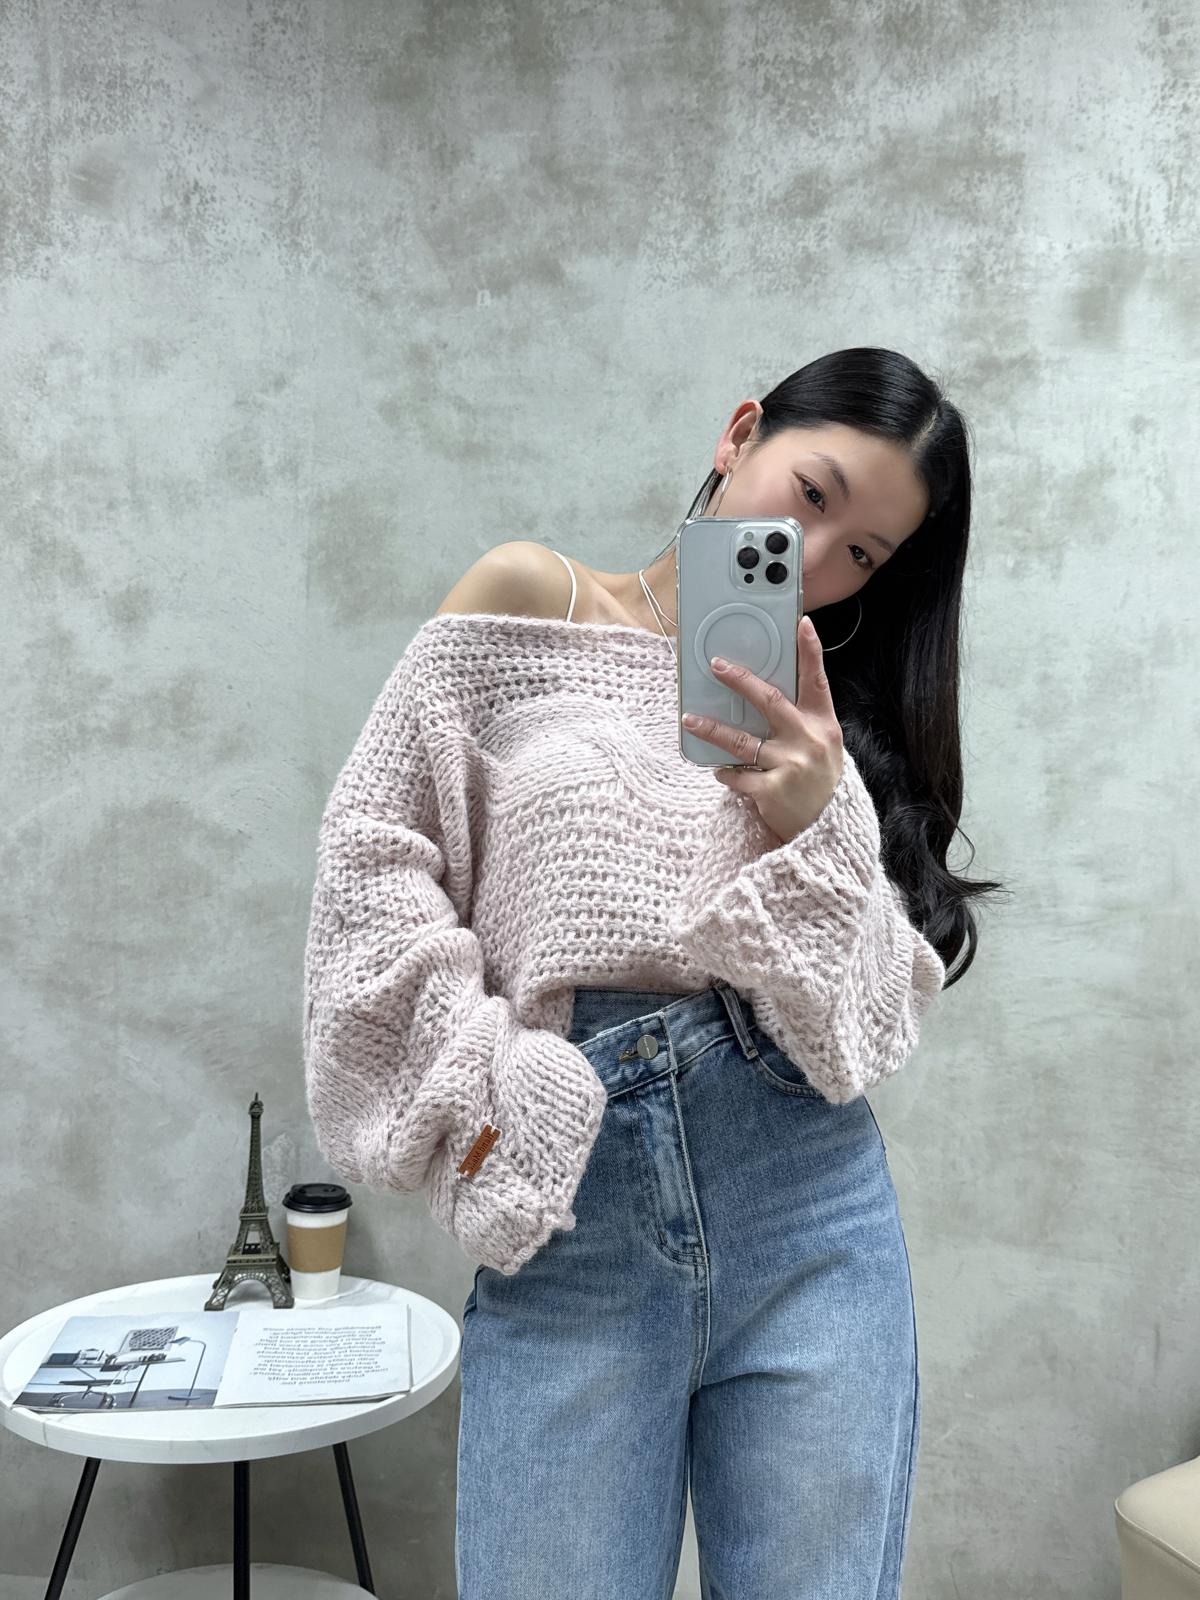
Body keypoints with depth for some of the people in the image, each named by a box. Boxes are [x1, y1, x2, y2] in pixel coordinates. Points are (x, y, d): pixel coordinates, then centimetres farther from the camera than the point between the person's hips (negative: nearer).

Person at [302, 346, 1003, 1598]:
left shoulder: (831, 717, 13)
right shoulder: (529, 600, 6)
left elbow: (875, 1021, 5)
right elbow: (375, 853, 1)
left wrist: (817, 826, -11)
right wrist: (477, 1098, -6)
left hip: (809, 1213, 3)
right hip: (563, 1224, -2)